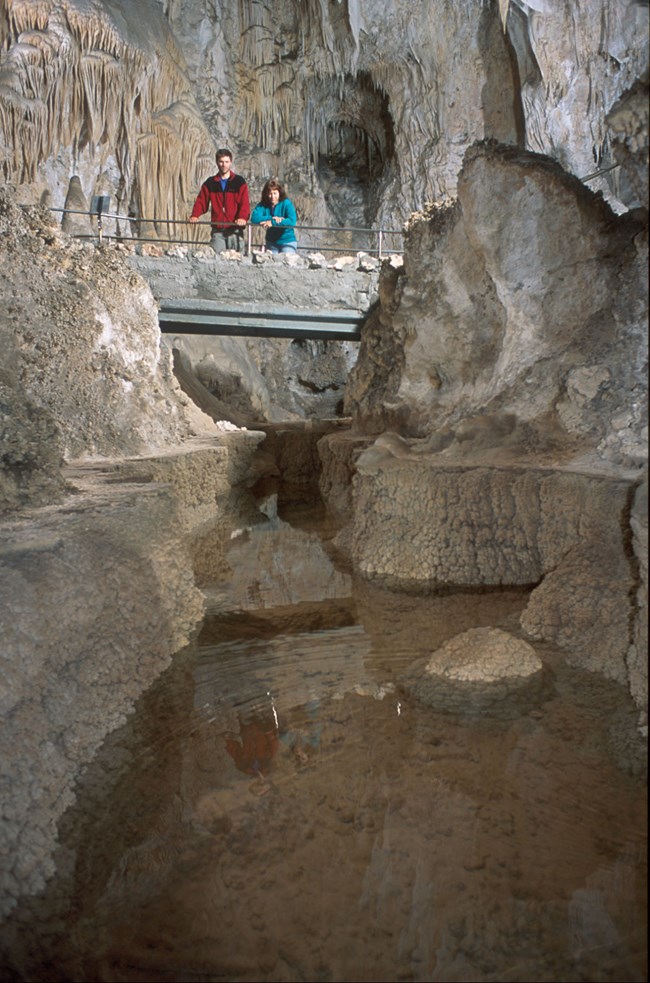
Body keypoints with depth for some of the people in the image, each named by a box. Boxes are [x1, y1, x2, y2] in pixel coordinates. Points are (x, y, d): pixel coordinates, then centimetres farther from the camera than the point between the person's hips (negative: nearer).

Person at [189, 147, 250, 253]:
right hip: (217, 230, 2)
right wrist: (194, 215, -10)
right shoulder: (210, 183, 13)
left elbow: (244, 203, -5)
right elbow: (201, 201, 9)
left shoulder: (239, 182, 5)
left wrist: (242, 217, -24)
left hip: (235, 229, -2)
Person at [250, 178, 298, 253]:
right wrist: (272, 218, -26)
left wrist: (272, 222, -29)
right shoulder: (263, 205, -2)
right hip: (271, 243, 4)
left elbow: (292, 221, -25)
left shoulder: (287, 204, -10)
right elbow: (254, 218, -18)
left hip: (287, 242, -4)